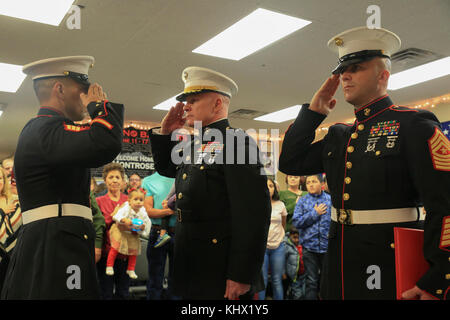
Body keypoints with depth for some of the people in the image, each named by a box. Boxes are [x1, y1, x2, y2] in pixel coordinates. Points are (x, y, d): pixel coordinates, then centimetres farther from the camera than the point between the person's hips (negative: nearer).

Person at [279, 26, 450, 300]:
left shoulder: (413, 125, -9)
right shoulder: (339, 135, 12)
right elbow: (291, 163, 12)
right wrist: (313, 111, 6)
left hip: (391, 272, -6)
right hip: (338, 269, 7)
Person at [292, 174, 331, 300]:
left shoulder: (331, 199, 1)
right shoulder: (302, 201, 4)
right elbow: (296, 222, -5)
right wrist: (314, 213, -9)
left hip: (327, 246, 0)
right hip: (309, 246, 0)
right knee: (311, 281, 7)